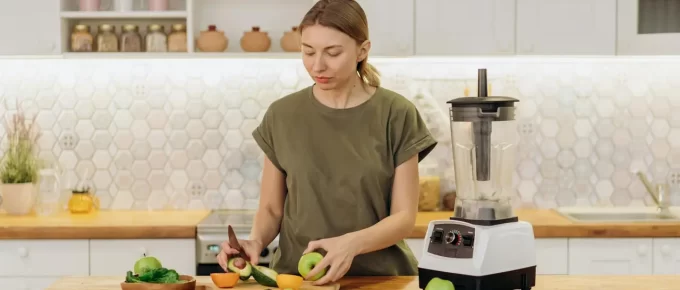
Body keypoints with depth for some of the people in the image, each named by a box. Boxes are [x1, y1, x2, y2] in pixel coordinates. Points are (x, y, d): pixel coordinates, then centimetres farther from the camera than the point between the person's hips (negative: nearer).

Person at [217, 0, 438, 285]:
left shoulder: (396, 114, -3)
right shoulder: (282, 116, 2)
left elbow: (404, 217, -4)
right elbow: (271, 209, 8)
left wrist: (351, 243, -21)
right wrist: (256, 242, -12)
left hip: (379, 276, 0)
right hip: (297, 275, 1)